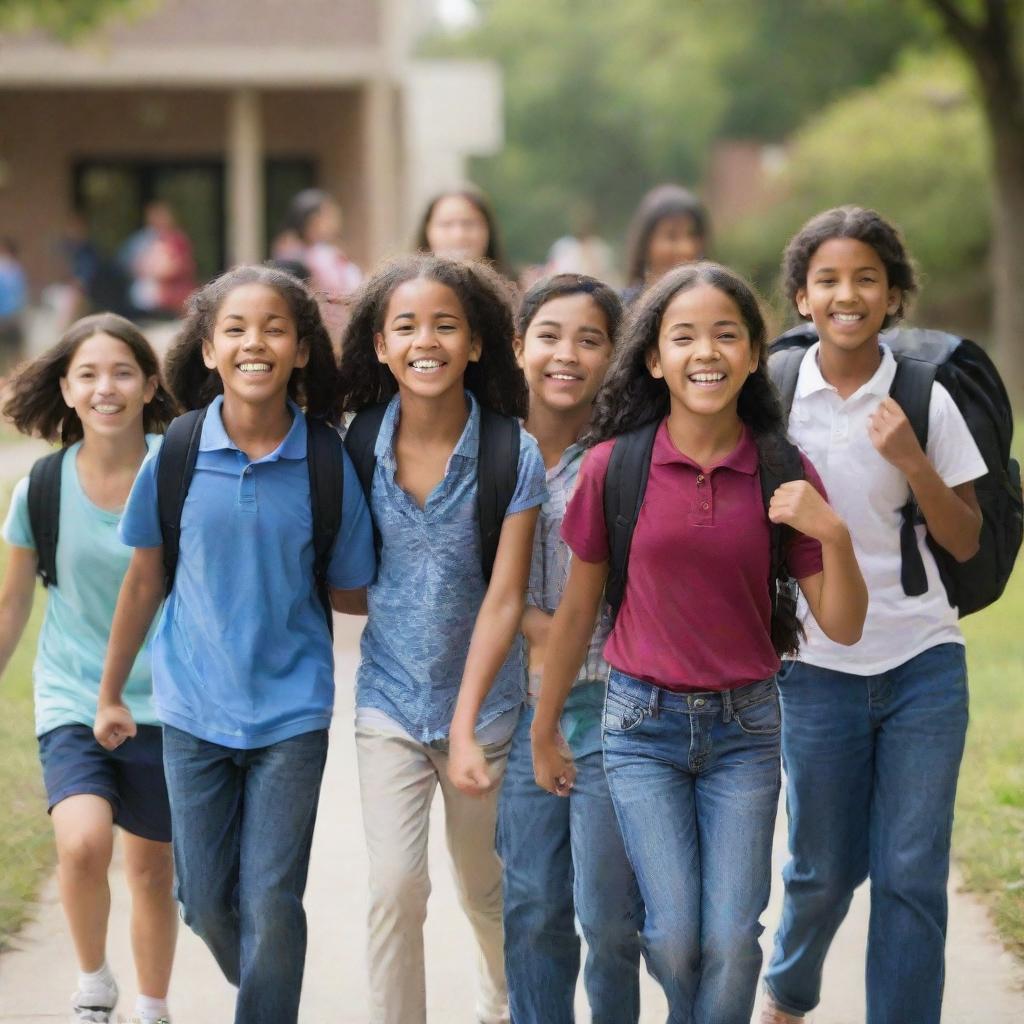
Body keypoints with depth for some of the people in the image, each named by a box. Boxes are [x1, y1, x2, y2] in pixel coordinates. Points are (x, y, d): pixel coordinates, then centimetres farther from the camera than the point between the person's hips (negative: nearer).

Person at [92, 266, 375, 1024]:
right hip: (195, 707, 2)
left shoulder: (326, 466, -9)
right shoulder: (177, 455, -5)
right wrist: (110, 694, 11)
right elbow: (145, 582, 6)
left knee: (272, 905, -3)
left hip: (291, 711, -2)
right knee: (206, 902, 11)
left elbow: (347, 591, 4)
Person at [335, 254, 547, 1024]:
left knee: (483, 886, 17)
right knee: (396, 887, -13)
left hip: (483, 701, -1)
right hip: (391, 699, 1)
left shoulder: (512, 456, -14)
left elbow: (505, 597, -17)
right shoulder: (360, 447, -8)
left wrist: (466, 721, -23)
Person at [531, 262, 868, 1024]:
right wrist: (544, 732, 12)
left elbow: (844, 627, -2)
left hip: (745, 726, 1)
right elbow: (578, 608, 5)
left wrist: (833, 534, -20)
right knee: (675, 937, -7)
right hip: (645, 724, -1)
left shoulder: (784, 472, -4)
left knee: (732, 938, -6)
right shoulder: (616, 465, -7)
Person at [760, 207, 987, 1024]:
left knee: (913, 874, -3)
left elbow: (966, 542, 0)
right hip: (818, 669, 0)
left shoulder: (925, 400, -1)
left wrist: (913, 461, -14)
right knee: (825, 866, 11)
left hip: (923, 664, 0)